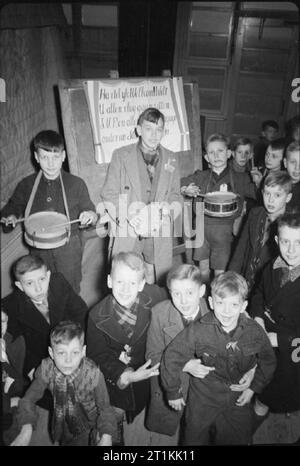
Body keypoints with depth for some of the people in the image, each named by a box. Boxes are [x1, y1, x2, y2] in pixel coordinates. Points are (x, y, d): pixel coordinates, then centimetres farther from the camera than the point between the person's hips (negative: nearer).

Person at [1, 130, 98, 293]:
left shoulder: (76, 184, -8)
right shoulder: (26, 185, -2)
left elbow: (88, 210, 2)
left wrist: (91, 216, -21)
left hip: (68, 248, -2)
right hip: (39, 249, 2)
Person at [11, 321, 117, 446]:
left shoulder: (94, 374, -31)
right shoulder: (46, 368, -26)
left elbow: (105, 408, -20)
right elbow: (29, 399, -13)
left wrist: (106, 438, -35)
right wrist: (26, 429, -28)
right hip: (62, 423, 2)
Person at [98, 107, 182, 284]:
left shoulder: (171, 159, 10)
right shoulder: (121, 155, 2)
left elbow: (176, 196, 12)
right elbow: (109, 195, 0)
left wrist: (169, 212, -9)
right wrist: (126, 217, -16)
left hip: (159, 233, 3)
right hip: (127, 232, -2)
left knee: (155, 281, 10)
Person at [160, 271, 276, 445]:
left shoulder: (255, 332, -18)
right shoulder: (198, 331, -25)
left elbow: (268, 361, 2)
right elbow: (172, 358, -15)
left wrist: (254, 387, -1)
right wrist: (173, 392, -6)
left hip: (239, 403, 2)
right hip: (202, 402, -2)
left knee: (239, 440, 21)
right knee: (194, 439, 16)